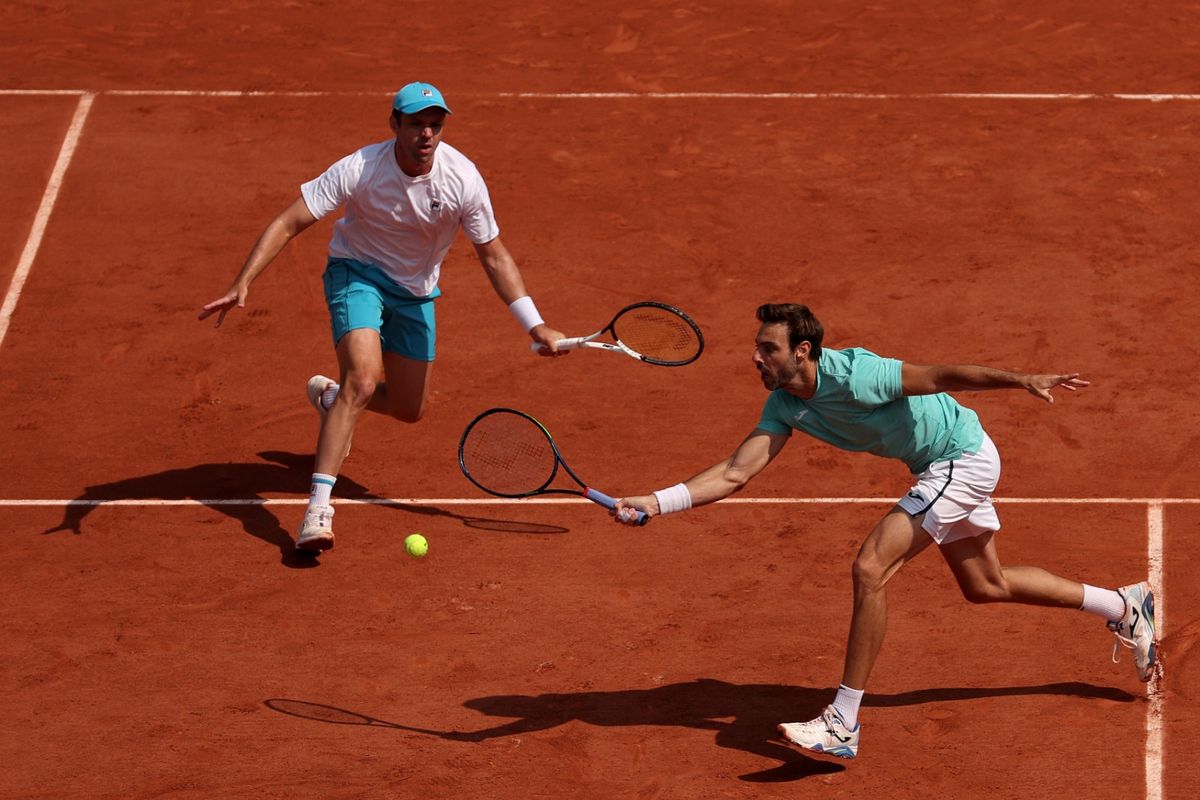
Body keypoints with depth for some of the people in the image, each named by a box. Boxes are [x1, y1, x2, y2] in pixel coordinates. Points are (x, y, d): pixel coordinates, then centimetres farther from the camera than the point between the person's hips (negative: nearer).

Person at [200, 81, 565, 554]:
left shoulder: (463, 178, -20)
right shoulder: (360, 169, -29)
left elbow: (493, 255, -9)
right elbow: (289, 223, -28)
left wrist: (535, 325, -12)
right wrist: (243, 284, -39)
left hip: (416, 293, 4)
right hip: (357, 272, -4)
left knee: (409, 409, 11)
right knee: (363, 378, -28)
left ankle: (329, 397, 44)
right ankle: (318, 508, -31)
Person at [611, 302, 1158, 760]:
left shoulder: (854, 375, -30)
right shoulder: (784, 405, -7)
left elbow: (940, 377, -27)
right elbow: (736, 473, -11)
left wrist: (1022, 381, -33)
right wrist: (656, 502, -20)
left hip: (964, 460, -9)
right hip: (940, 467, 9)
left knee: (871, 569, -20)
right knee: (985, 586, 25)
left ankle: (842, 723, -16)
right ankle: (1124, 605, 44)